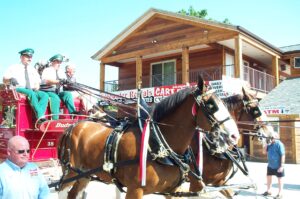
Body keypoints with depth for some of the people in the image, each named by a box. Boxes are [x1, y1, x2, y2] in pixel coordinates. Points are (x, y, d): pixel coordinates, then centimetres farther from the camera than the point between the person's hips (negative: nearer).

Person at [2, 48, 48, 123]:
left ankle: (40, 116, -46)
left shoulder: (33, 70, 27)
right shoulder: (13, 68, 15)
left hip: (32, 91, 4)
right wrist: (10, 79, -14)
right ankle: (40, 116, -50)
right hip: (19, 89, -4)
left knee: (45, 95, -28)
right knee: (31, 93, -38)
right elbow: (4, 80, 11)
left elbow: (38, 81, 24)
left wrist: (36, 86, -1)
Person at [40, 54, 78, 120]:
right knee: (55, 98, -34)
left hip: (57, 92, 6)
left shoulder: (59, 73, 21)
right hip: (47, 91, -6)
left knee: (68, 94, -18)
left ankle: (72, 112, -32)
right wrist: (59, 81, -31)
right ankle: (55, 119, -38)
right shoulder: (47, 70, 1)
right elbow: (47, 81, -18)